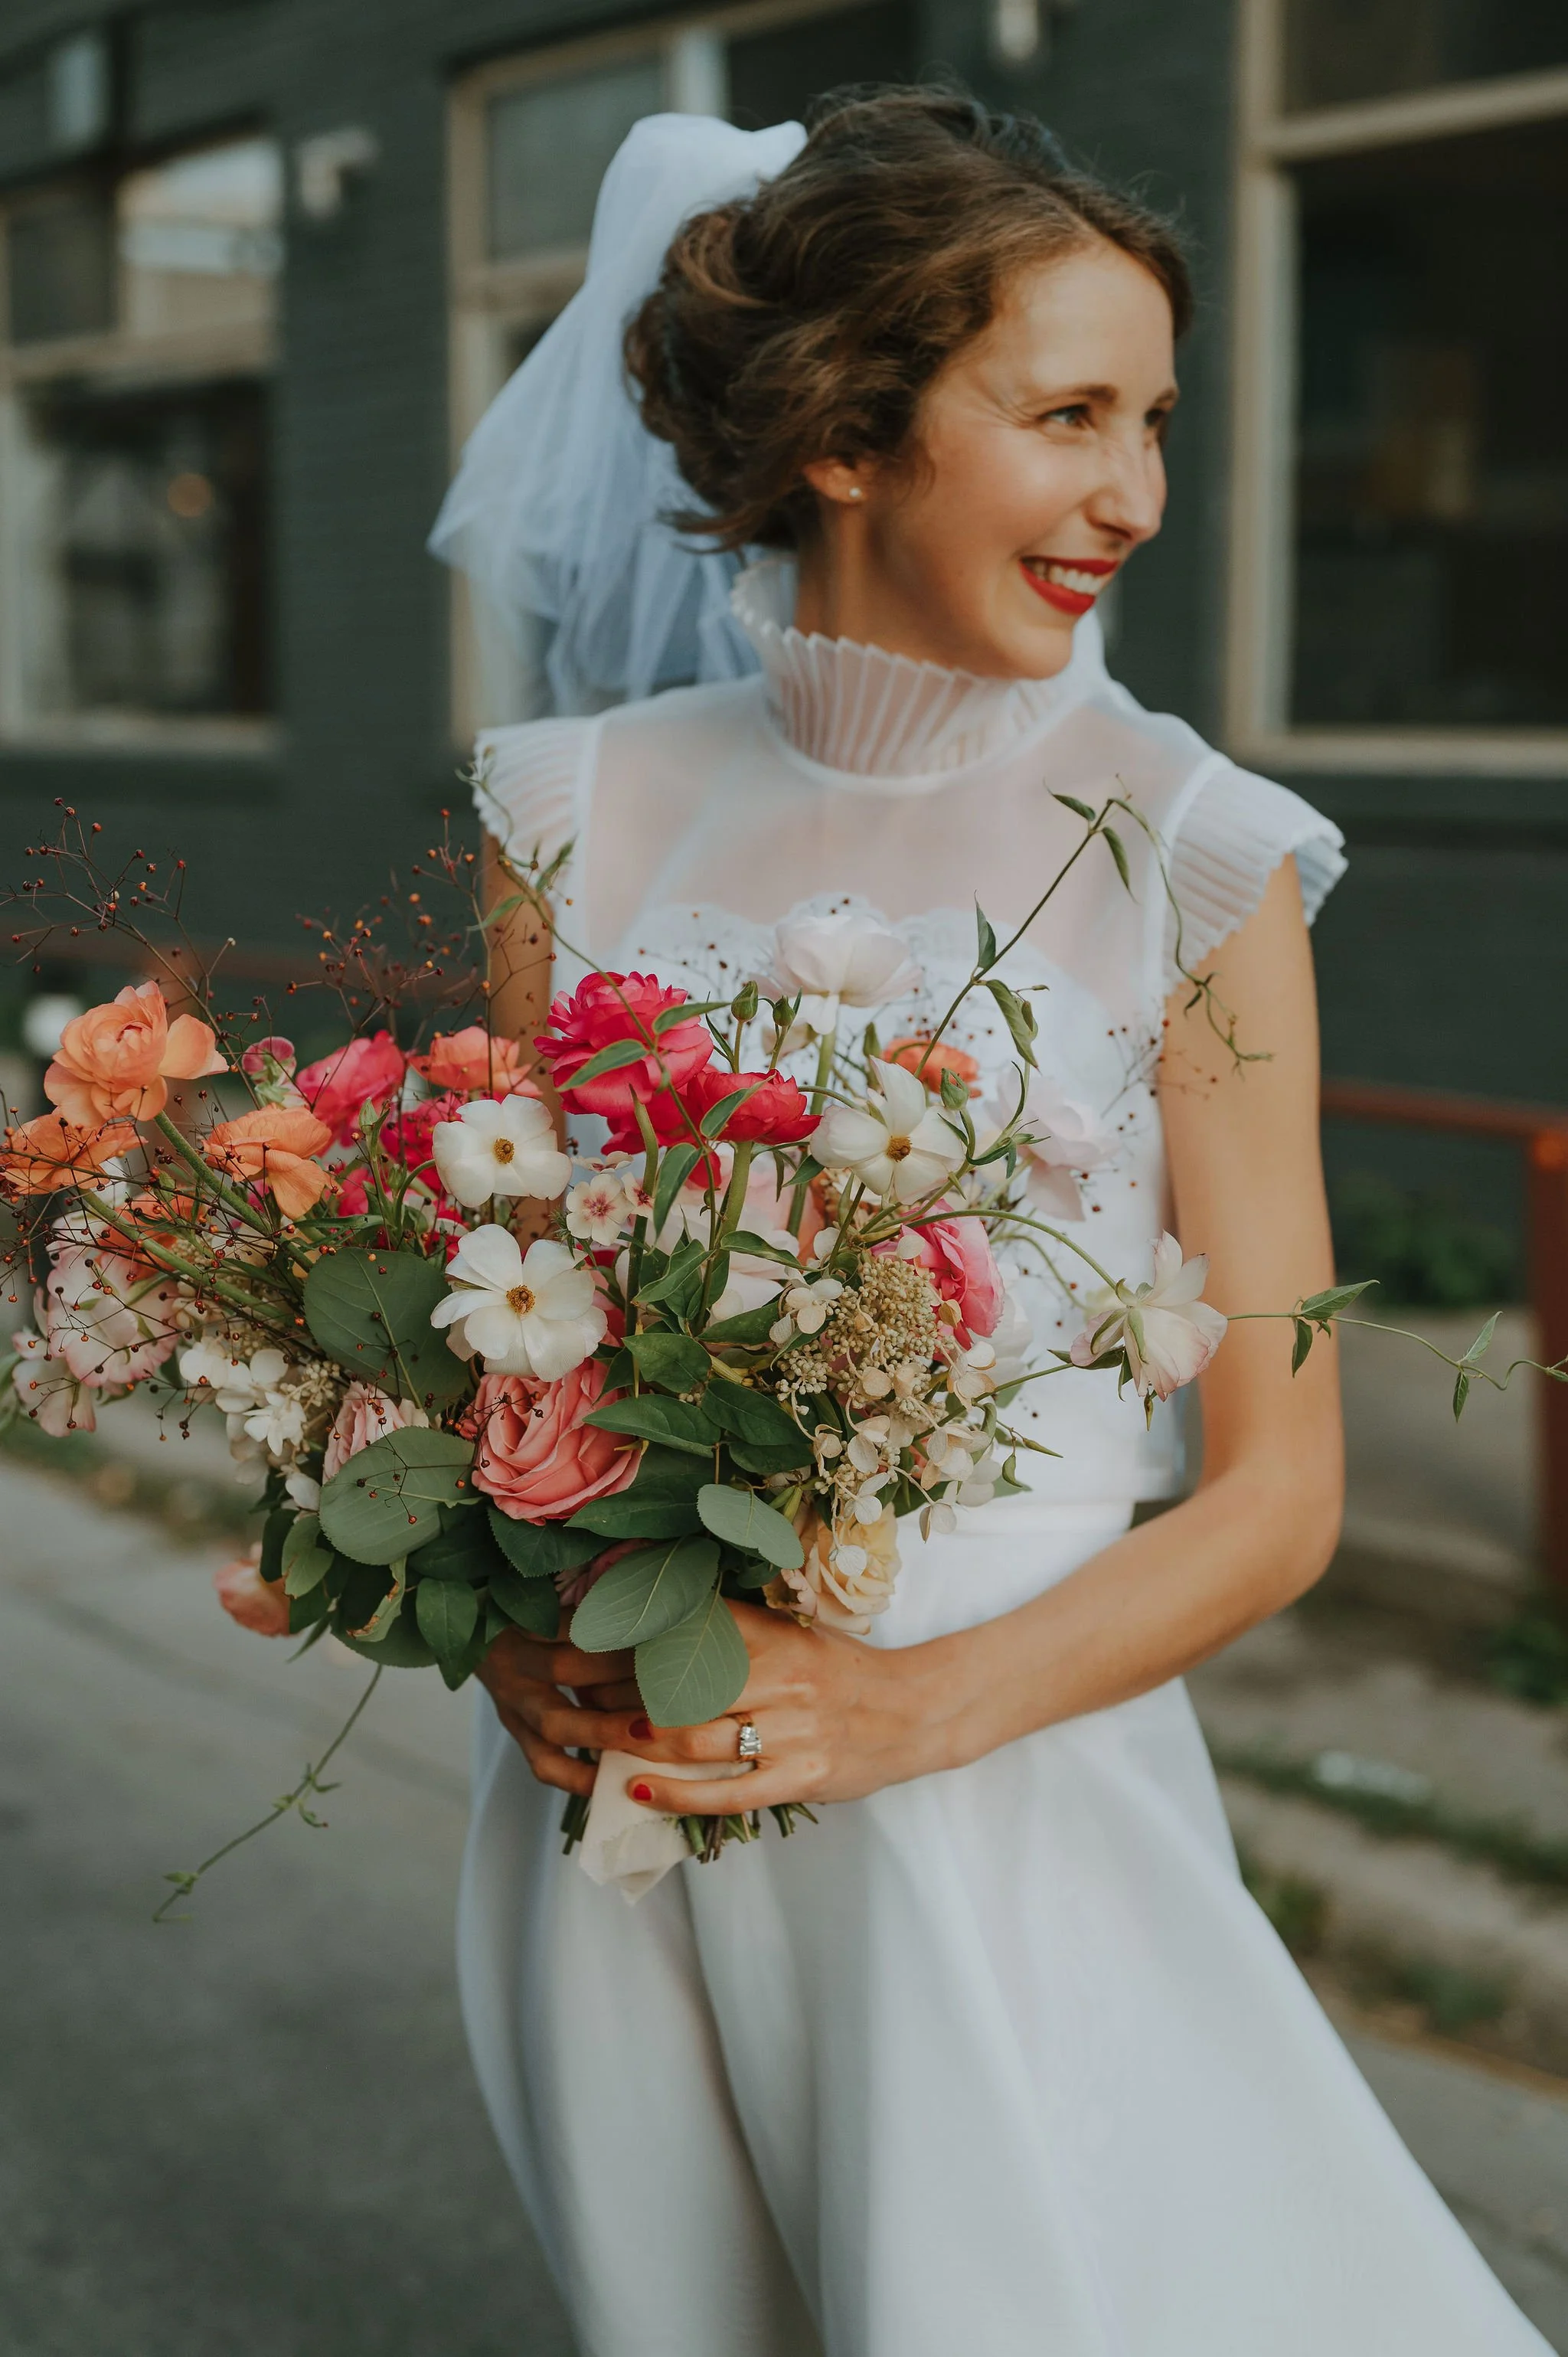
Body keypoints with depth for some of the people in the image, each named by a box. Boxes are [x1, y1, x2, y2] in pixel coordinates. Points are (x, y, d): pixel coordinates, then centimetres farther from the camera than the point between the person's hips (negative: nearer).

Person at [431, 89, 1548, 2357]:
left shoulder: (1186, 861, -8)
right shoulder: (592, 814, 1)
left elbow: (1276, 1493, -6)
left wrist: (915, 1703, -19)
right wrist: (515, 1620, -11)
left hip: (1001, 1802, -3)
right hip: (614, 1793, 3)